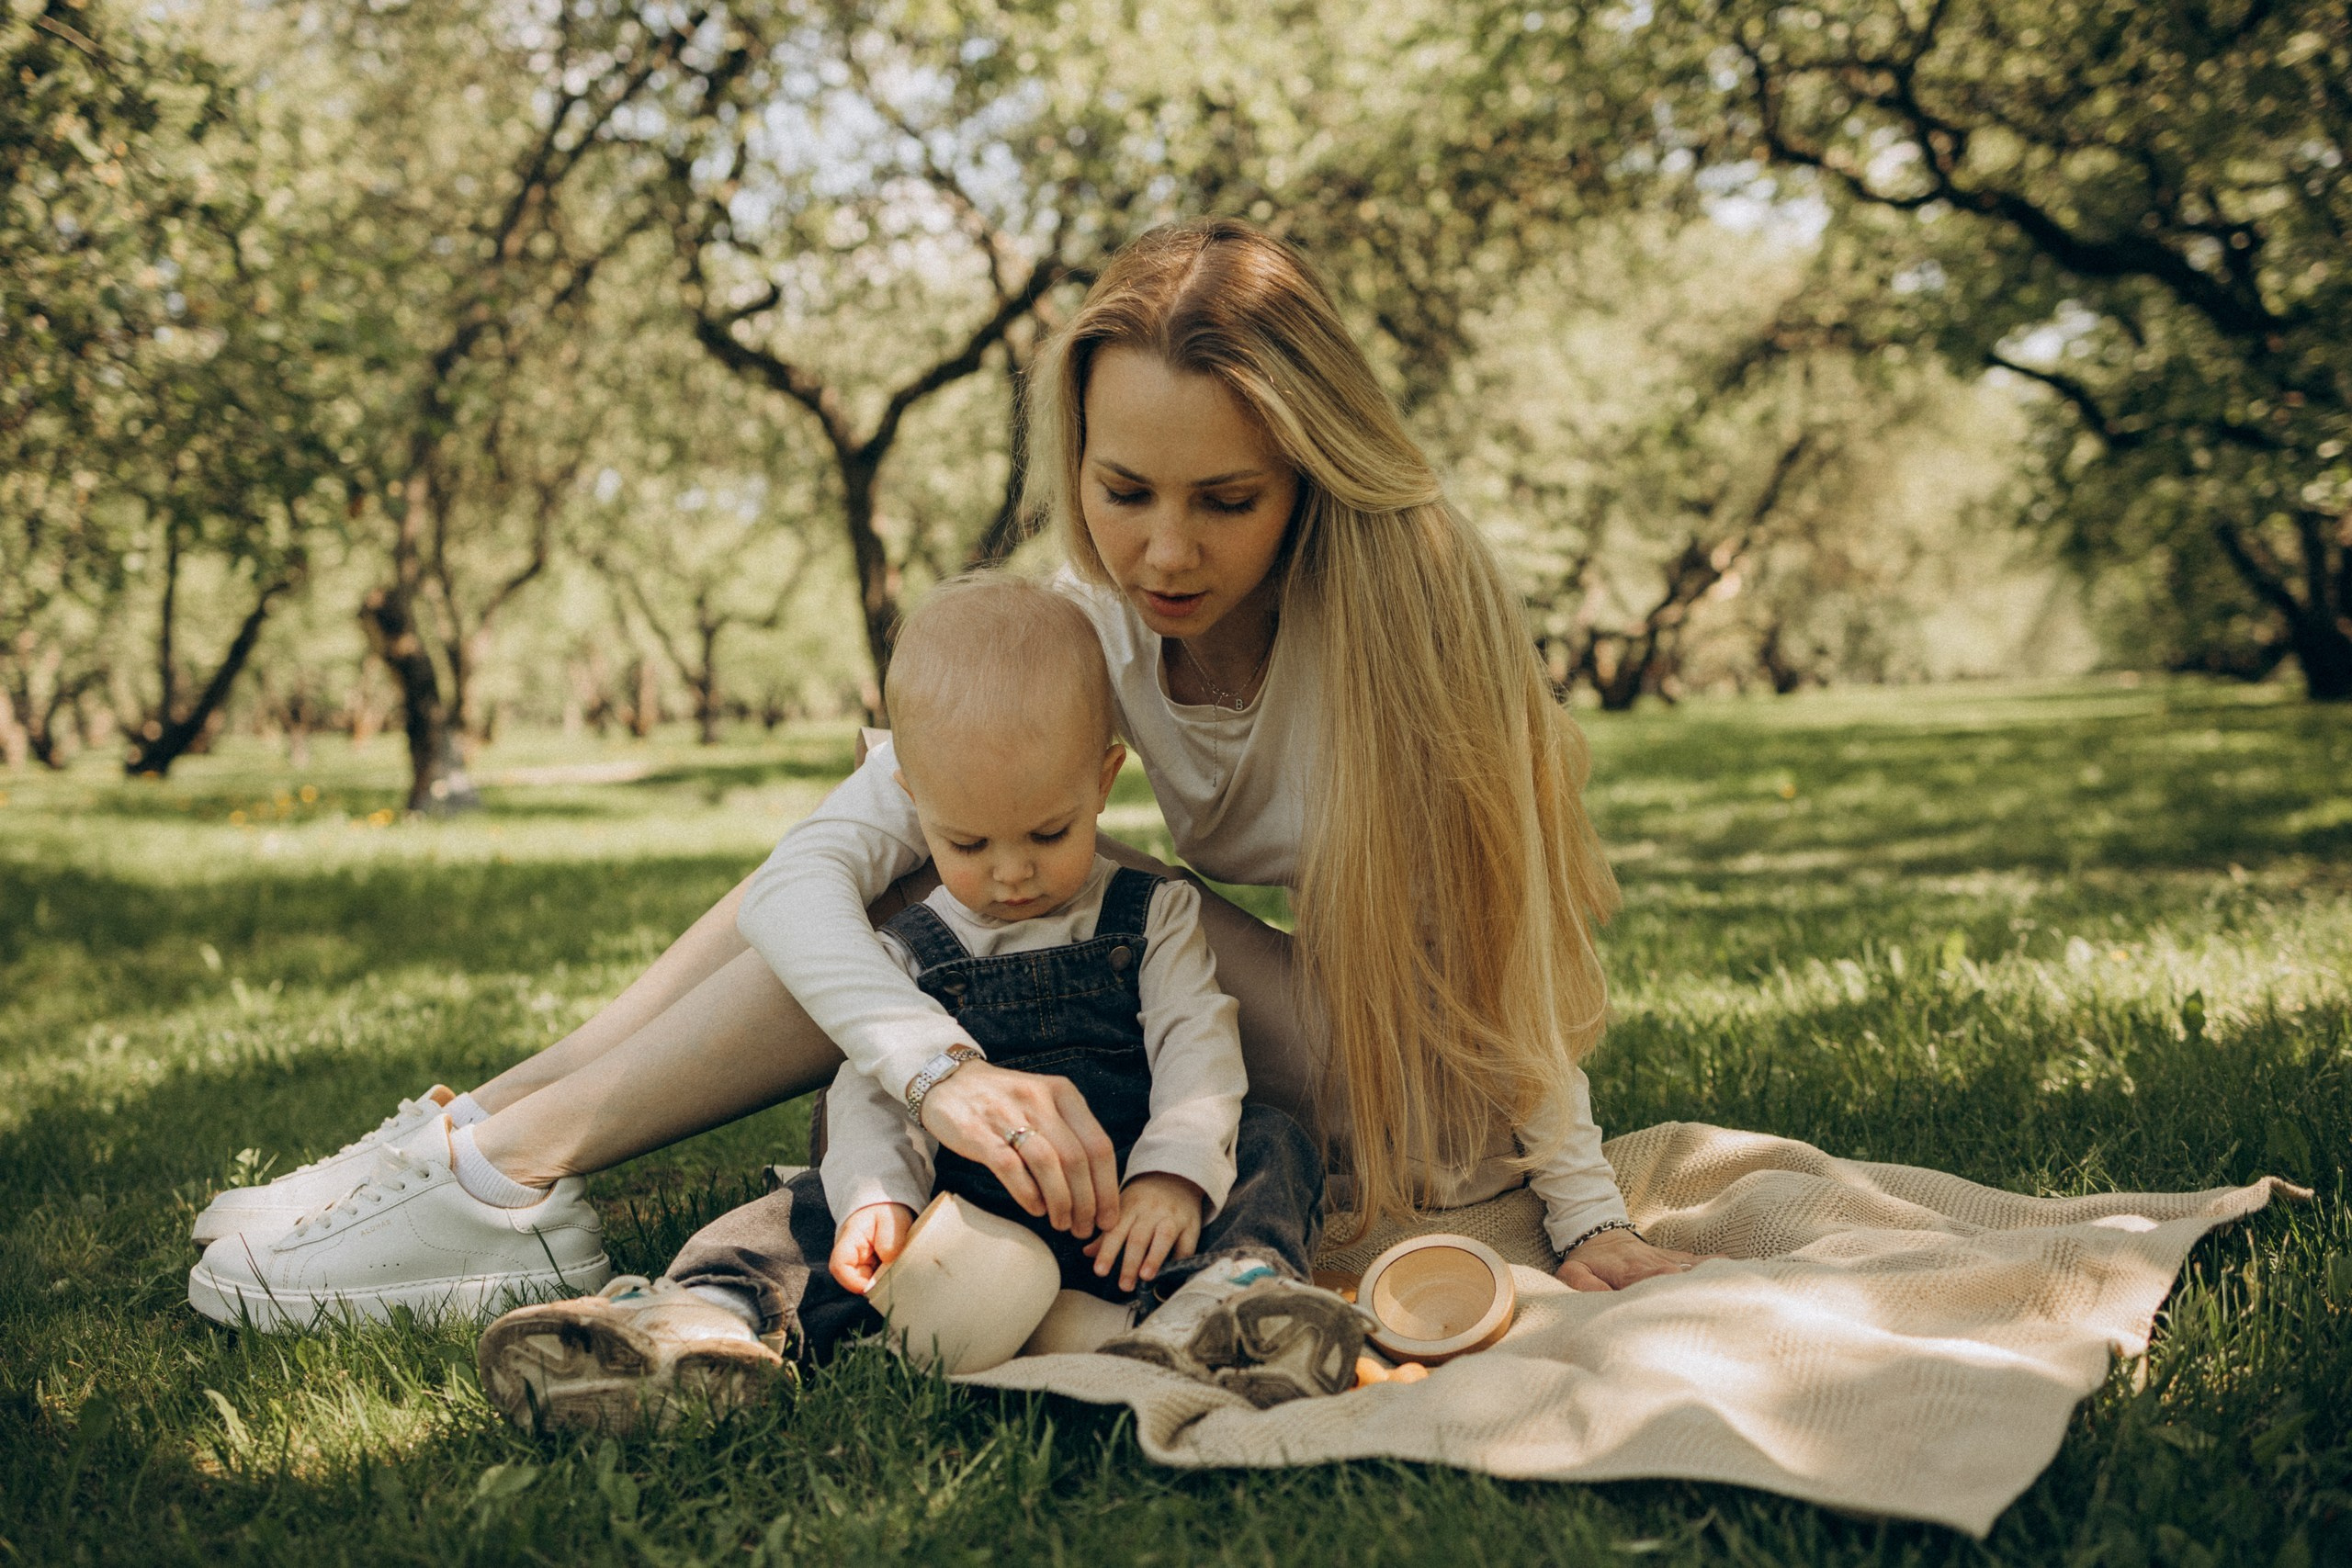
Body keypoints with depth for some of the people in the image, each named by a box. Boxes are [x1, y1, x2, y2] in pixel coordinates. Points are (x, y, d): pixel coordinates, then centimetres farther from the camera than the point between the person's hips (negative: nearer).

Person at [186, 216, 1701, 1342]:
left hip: (1408, 1099, -5)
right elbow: (808, 872, -25)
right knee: (908, 841, -10)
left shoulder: (1409, 589, -26)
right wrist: (947, 1068, -43)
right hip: (1274, 1027, 5)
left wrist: (1588, 1213, -23)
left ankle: (521, 1170, -20)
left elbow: (1500, 937, -19)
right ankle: (488, 1128, -7)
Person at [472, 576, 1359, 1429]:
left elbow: (1197, 1046, -3)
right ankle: (709, 1316, -44)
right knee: (822, 1203, -19)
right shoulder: (905, 953, 9)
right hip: (964, 1215, 1)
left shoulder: (1154, 915, 7)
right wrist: (878, 1195, -23)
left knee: (1271, 1145, -24)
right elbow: (873, 1089, -1)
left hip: (1123, 1210, -1)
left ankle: (1231, 1285, -52)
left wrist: (1176, 1174, -23)